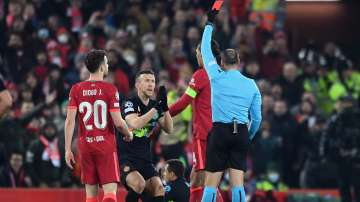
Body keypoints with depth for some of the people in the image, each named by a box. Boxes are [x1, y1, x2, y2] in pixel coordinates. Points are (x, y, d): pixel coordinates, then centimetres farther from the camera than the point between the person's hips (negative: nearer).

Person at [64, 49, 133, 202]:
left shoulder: (76, 89, 2)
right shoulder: (110, 89, -7)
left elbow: (70, 121, -2)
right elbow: (118, 122, -10)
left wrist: (68, 149, 1)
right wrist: (128, 134, 11)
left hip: (85, 145, 4)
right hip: (106, 144, -4)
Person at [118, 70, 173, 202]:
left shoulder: (154, 105, 10)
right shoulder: (129, 103, -10)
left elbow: (169, 129, 3)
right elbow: (136, 124, -27)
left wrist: (165, 108, -11)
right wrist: (156, 108, -26)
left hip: (144, 159, 6)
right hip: (126, 158, -6)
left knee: (158, 188, -10)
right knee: (139, 184, -30)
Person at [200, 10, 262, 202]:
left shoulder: (217, 77, 0)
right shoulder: (251, 85, 7)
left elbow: (205, 51, 14)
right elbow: (257, 118, 9)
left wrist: (210, 23, 24)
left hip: (219, 132, -3)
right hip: (241, 134, 3)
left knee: (211, 184, -2)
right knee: (238, 184, 0)